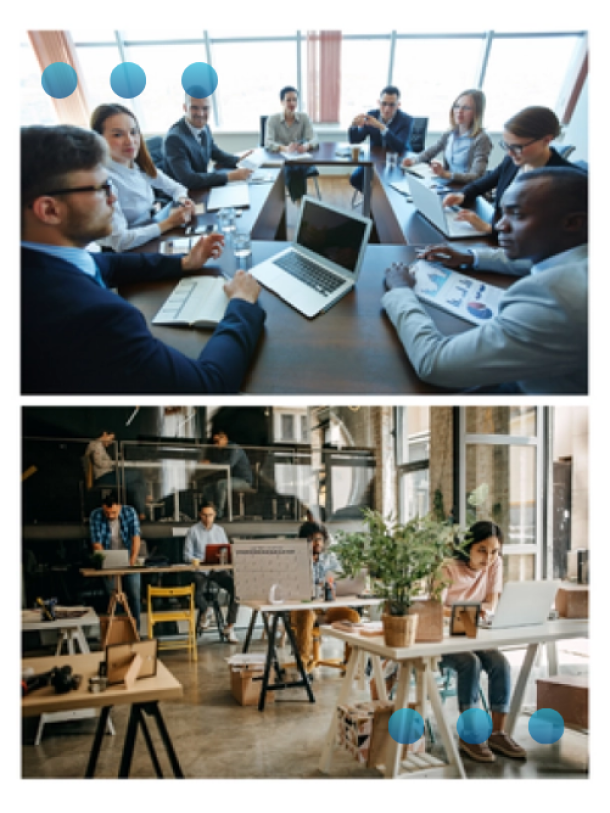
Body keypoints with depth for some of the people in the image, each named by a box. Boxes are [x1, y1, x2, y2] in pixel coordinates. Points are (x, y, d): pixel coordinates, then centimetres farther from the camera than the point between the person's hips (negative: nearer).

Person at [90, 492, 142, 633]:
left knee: (134, 596, -1)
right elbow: (97, 543, -15)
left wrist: (132, 560, -23)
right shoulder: (95, 516, -13)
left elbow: (135, 538, -14)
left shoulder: (130, 512, -11)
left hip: (128, 561, 1)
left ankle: (135, 629, 9)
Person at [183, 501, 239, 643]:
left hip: (218, 569, 3)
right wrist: (200, 561, -18)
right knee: (196, 592, -35)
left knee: (237, 587, -25)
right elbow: (187, 555, 0)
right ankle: (204, 611, 3)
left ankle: (229, 627, -14)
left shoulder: (220, 530, 14)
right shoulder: (193, 531, 3)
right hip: (200, 570, -3)